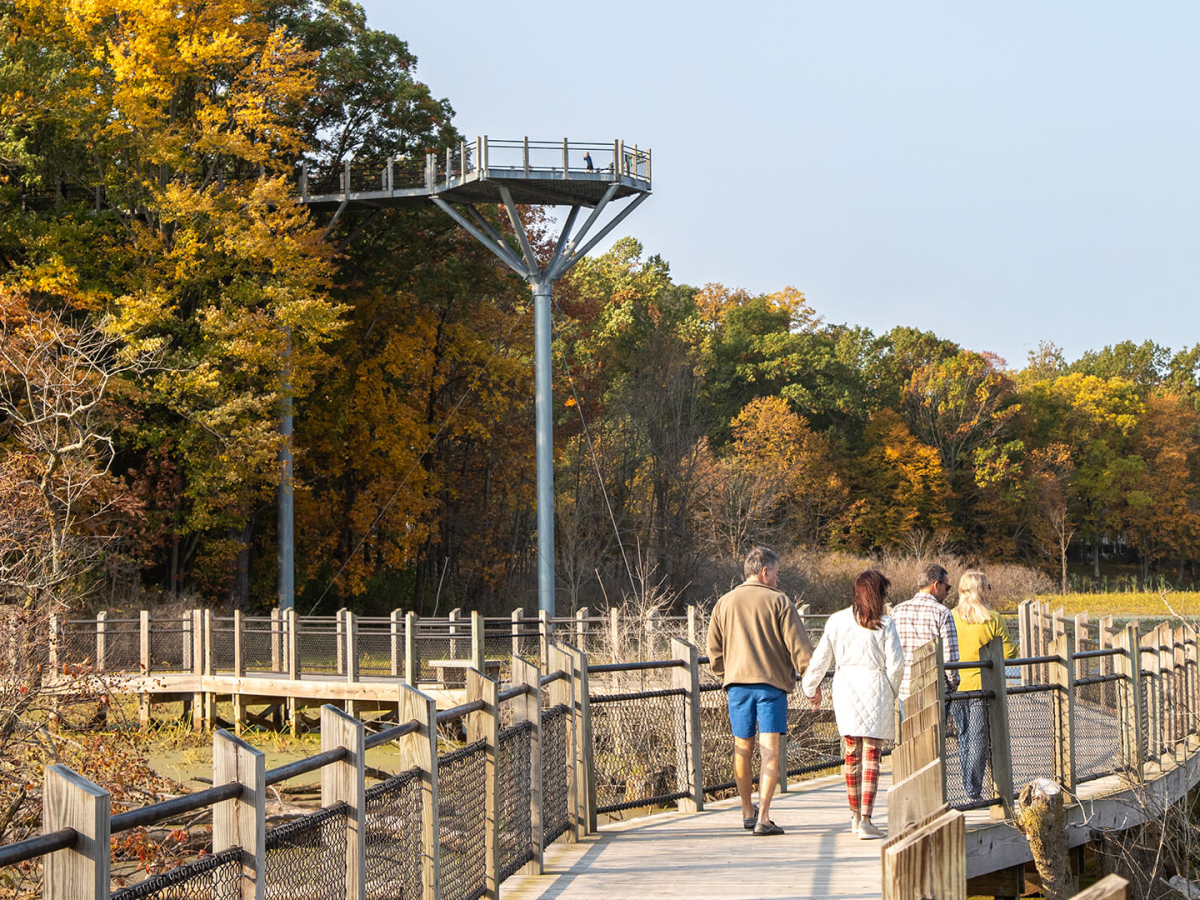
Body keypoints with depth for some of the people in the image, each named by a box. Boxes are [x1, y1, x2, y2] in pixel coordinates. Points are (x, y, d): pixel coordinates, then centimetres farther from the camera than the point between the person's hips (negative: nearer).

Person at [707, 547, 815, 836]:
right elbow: (799, 645, -7)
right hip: (772, 683, -4)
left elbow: (714, 651, 10)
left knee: (743, 749, 15)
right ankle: (763, 818, -14)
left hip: (737, 682, 4)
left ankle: (748, 812, 29)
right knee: (770, 750, -5)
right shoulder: (778, 601, -4)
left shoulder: (724, 604, 7)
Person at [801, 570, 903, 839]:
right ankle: (865, 820, -10)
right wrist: (889, 692, 9)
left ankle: (855, 815, 25)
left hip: (845, 685, 3)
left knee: (851, 753, 15)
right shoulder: (884, 624, -5)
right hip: (875, 688, -3)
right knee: (872, 755, -2)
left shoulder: (836, 621, 3)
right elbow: (896, 663, -7)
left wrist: (810, 687, 19)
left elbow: (821, 659, 6)